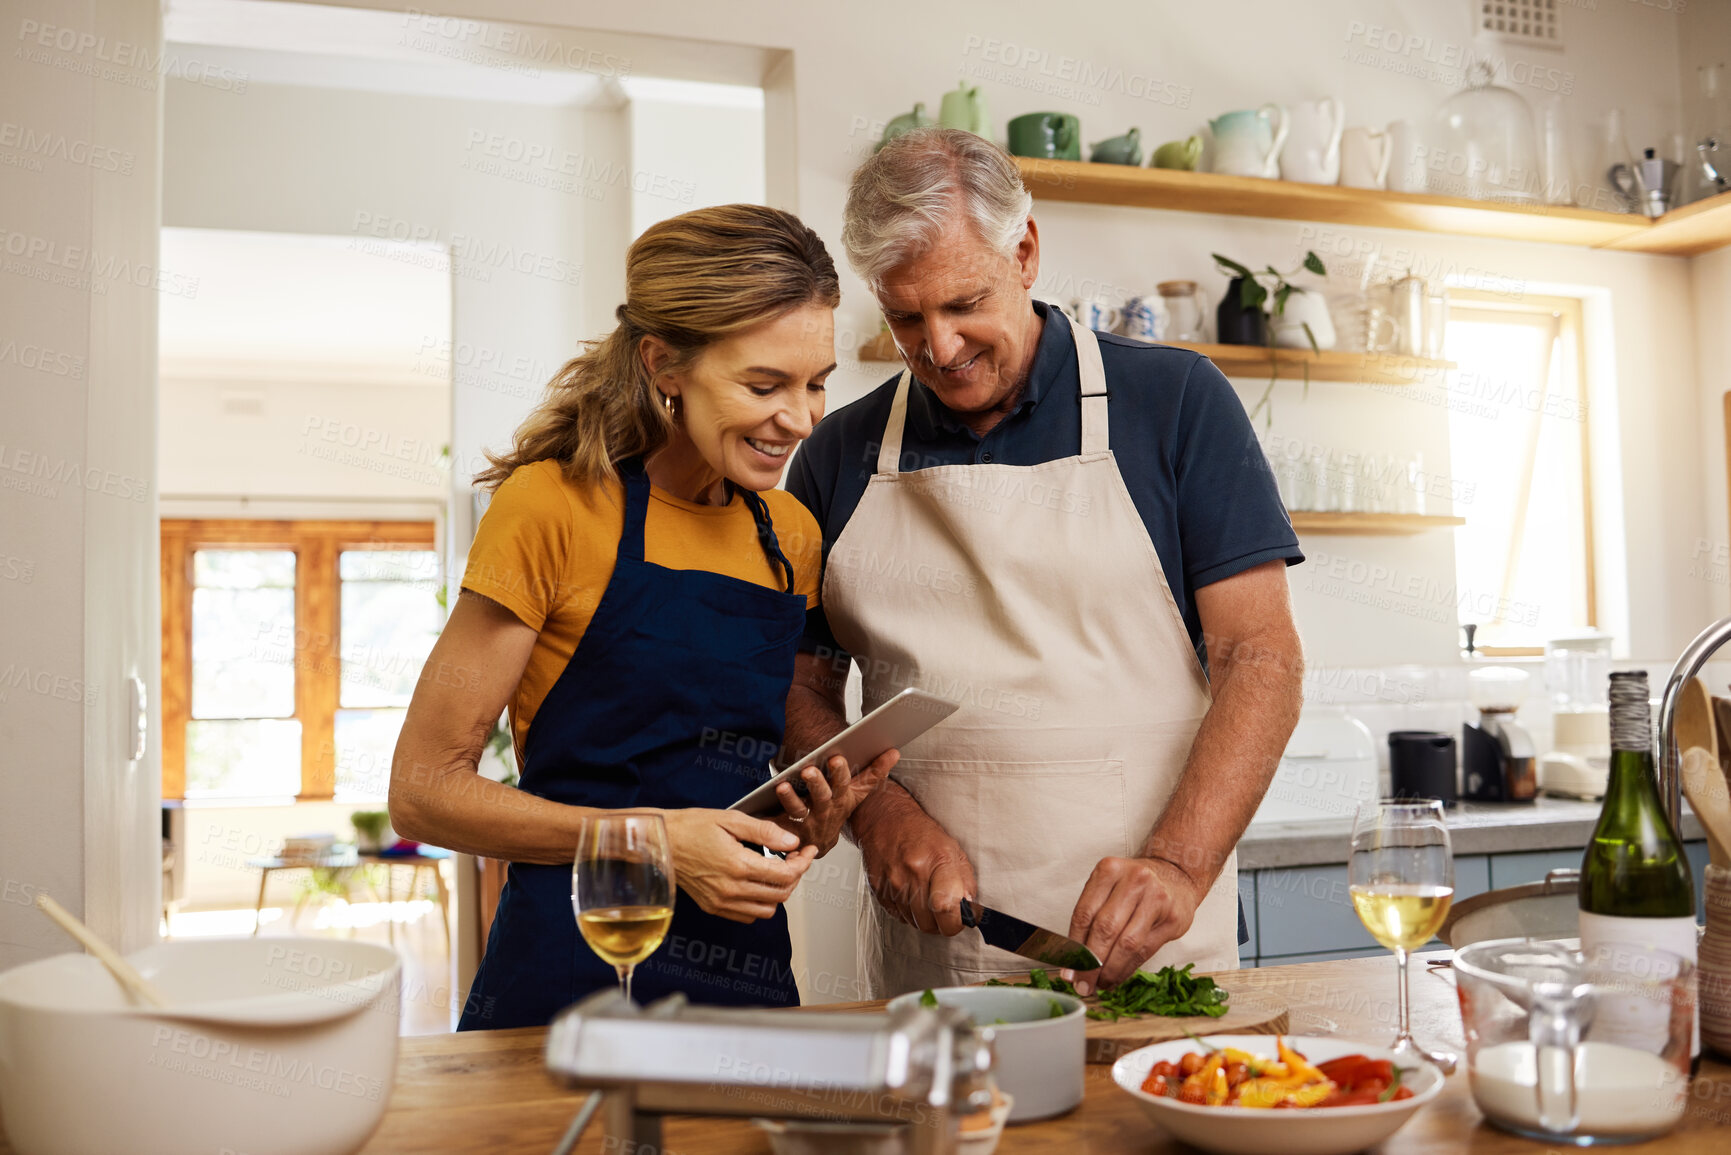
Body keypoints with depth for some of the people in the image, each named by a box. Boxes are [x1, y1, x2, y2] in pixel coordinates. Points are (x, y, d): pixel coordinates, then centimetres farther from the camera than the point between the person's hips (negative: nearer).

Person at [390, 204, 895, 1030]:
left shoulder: (792, 536, 9)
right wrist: (655, 839, -18)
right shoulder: (554, 505, -9)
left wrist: (811, 821, -2)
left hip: (751, 980, 5)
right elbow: (422, 789, -9)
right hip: (570, 982, -5)